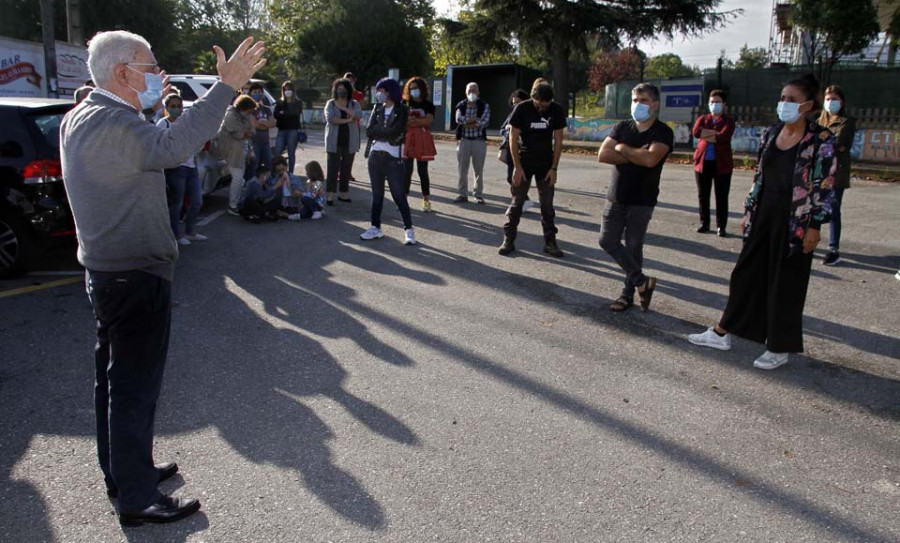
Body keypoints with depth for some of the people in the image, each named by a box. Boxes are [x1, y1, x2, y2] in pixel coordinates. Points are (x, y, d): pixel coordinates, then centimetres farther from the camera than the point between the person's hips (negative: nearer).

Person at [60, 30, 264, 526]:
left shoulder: (80, 117, 9)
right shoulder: (113, 124, -22)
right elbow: (170, 148, -38)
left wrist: (145, 103, 17)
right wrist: (226, 86, -38)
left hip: (105, 270, 10)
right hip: (136, 276, -10)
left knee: (114, 376, 19)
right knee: (135, 386, 0)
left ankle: (119, 471, 35)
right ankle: (137, 499, 12)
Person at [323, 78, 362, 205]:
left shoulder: (354, 104, 9)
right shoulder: (330, 104, 5)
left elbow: (358, 115, -12)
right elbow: (330, 118, -12)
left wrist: (343, 108, -14)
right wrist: (346, 120, -13)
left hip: (350, 142, 2)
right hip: (334, 142, -2)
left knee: (346, 169, 6)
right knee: (333, 168, -6)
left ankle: (343, 193, 15)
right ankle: (330, 195, -5)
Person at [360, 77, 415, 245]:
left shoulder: (401, 110, -4)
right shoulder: (377, 108, 11)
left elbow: (395, 132, -17)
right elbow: (368, 131, -1)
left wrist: (377, 131, -6)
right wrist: (387, 133, -9)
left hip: (393, 157, -5)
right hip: (375, 155, 5)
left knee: (398, 194, -5)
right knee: (377, 193, 10)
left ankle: (409, 229, 1)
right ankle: (376, 227, 17)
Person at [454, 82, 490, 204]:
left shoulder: (484, 106, 3)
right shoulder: (461, 105, 8)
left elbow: (485, 122, -13)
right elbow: (459, 119, -10)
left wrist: (467, 123, -10)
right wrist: (475, 119, -14)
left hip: (479, 141, -1)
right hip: (464, 140, 2)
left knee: (479, 170, 3)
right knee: (462, 170, 3)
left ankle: (479, 195, 10)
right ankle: (462, 194, 11)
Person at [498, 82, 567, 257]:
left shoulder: (556, 111, -7)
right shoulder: (522, 109, -13)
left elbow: (558, 140, -2)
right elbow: (513, 139, -10)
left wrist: (554, 168, -7)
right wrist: (518, 167, -14)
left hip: (546, 164, 2)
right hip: (524, 162, -2)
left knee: (547, 205, 3)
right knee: (517, 202, -1)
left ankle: (550, 241, 10)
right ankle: (509, 239, 6)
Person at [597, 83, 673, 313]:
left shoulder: (663, 132, -6)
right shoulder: (622, 127, 8)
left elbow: (650, 159, -25)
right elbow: (603, 155, -6)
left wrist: (623, 149, -10)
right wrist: (636, 155, -13)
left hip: (642, 201, -5)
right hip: (616, 197, 5)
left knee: (633, 247, 2)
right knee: (608, 241, 2)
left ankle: (628, 294, 18)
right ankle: (641, 282, 15)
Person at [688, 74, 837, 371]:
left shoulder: (821, 139, -10)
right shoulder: (771, 134, 7)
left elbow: (825, 185, -11)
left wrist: (815, 226, -14)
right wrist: (748, 212, 12)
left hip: (795, 221, -6)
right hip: (764, 215, 6)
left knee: (785, 283, 4)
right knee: (746, 274, 12)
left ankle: (780, 348, 20)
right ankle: (722, 333, 23)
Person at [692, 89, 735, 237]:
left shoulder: (728, 120, 4)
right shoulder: (702, 119, 13)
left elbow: (724, 137, -16)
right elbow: (696, 132, -9)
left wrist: (706, 134, -9)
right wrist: (715, 133, -12)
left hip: (721, 163, -3)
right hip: (703, 162, 3)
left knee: (721, 197, 0)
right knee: (703, 195, 8)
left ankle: (721, 226, 6)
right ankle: (704, 223, 19)